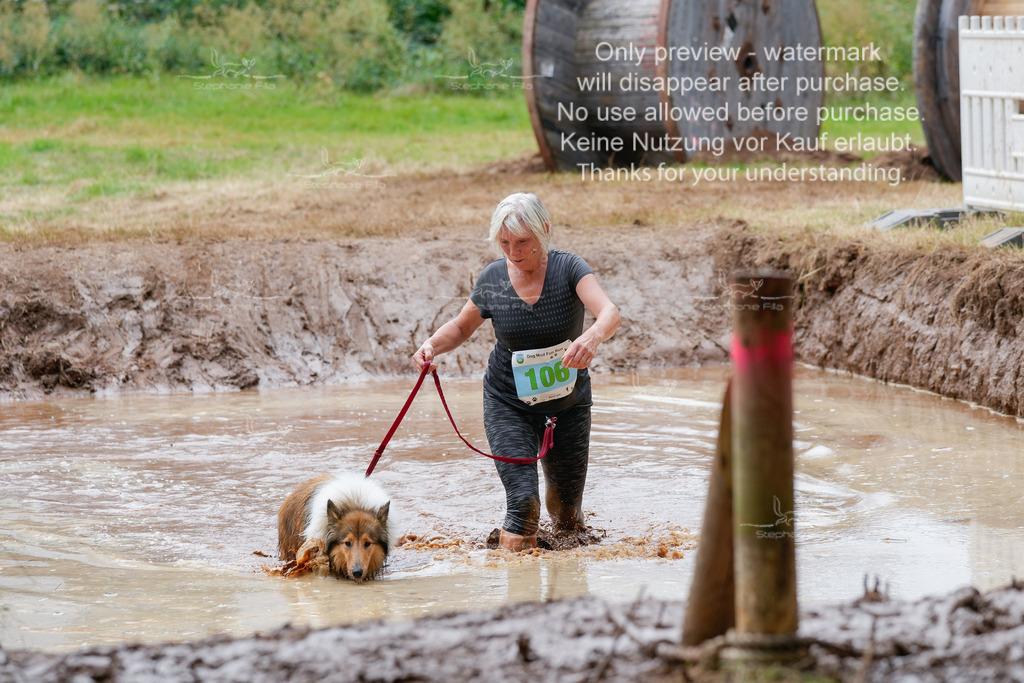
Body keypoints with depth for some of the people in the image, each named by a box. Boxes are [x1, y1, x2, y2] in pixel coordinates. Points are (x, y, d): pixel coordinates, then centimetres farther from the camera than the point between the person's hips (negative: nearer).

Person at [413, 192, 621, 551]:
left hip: (567, 403, 0)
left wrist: (593, 336, -56)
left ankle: (559, 499, 48)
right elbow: (461, 327, 8)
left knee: (569, 516, 13)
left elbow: (610, 312, -32)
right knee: (523, 501, -20)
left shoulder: (567, 268, -17)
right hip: (508, 404, 0)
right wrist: (432, 345, -14)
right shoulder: (492, 278, -9)